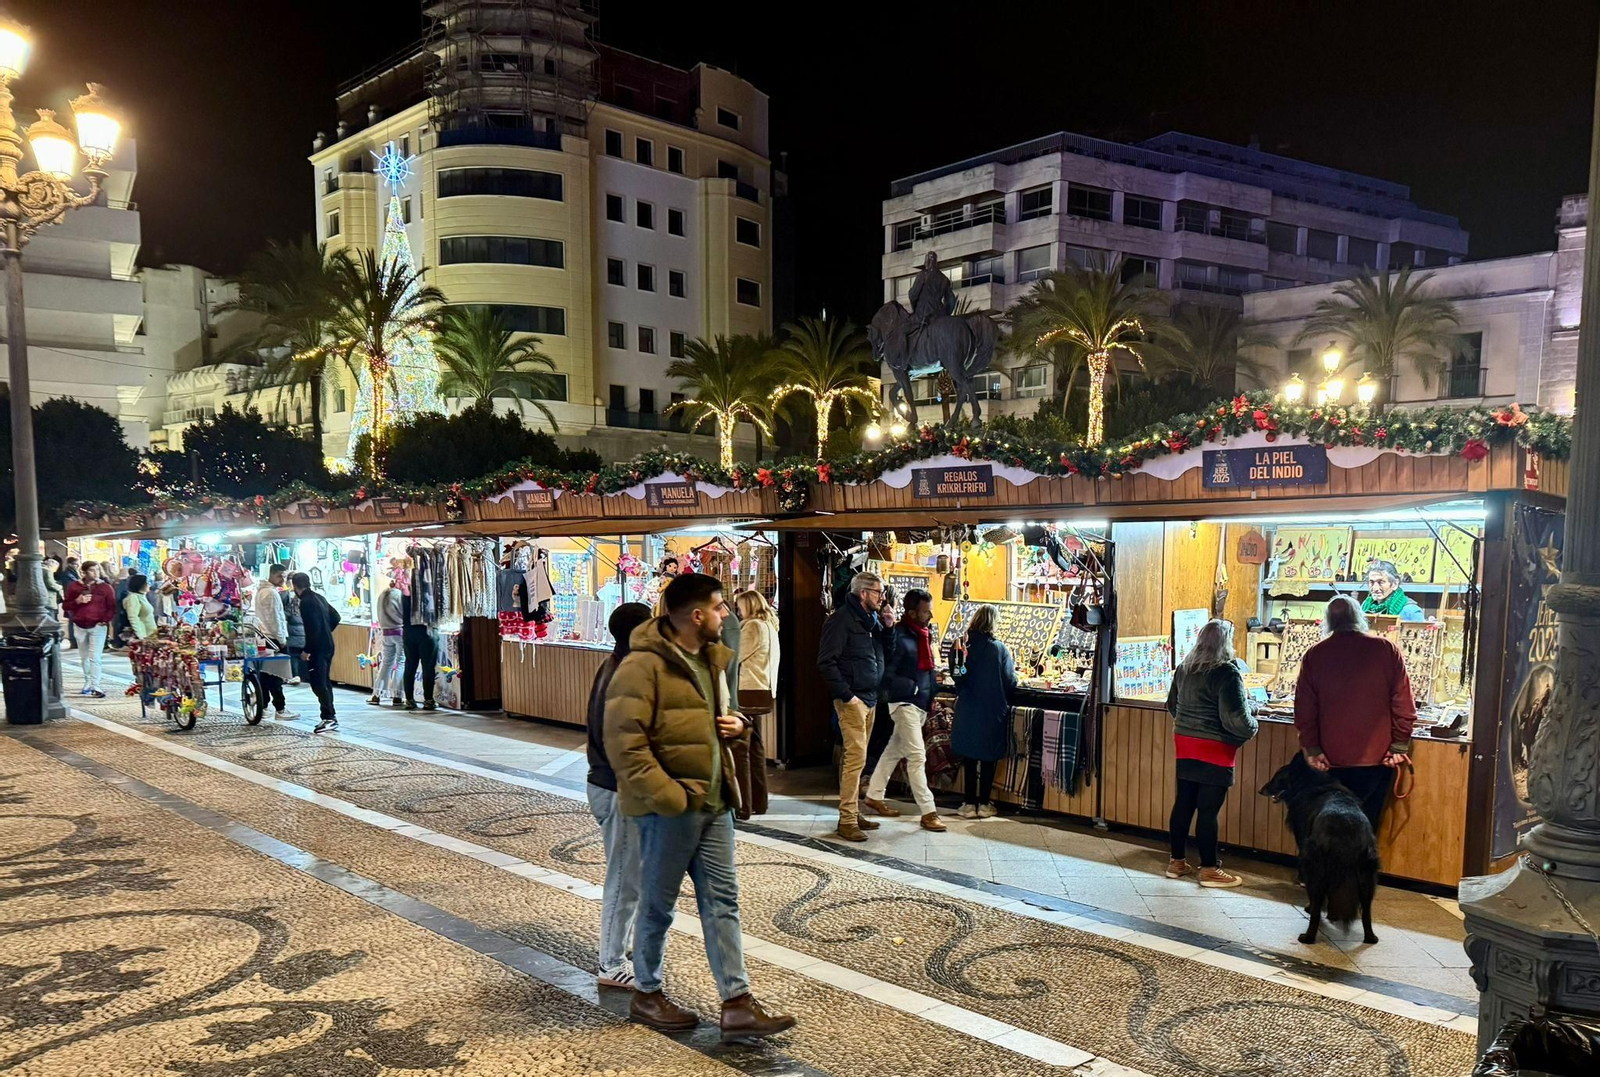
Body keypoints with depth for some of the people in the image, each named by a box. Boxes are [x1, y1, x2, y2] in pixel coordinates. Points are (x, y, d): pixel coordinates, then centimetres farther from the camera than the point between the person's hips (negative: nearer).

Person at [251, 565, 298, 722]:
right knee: (276, 675, -8)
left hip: (262, 637, 10)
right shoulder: (272, 593, -15)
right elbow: (274, 618, -18)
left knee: (264, 673, 11)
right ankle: (280, 709, -7)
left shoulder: (259, 591, 15)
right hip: (274, 638, -10)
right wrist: (282, 639, -13)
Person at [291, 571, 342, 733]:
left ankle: (329, 718, -6)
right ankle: (330, 717, 18)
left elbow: (313, 628, -22)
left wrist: (307, 650, -17)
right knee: (324, 682, 15)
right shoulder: (319, 598, 12)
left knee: (318, 683, -6)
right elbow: (335, 617, 19)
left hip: (317, 648, -9)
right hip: (328, 645, 9)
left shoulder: (306, 602, -15)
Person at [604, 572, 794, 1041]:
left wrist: (736, 722, 3)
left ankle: (737, 1004, 15)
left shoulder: (711, 659, 11)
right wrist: (667, 795, -24)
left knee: (722, 901, 8)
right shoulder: (643, 666, -17)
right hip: (669, 807, -8)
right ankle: (646, 995, 28)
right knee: (658, 905, 9)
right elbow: (623, 742, -22)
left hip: (714, 802, 8)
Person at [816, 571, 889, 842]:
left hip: (870, 698, 8)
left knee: (855, 758, 13)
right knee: (856, 756, -10)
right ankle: (847, 820, -5)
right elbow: (826, 662, -16)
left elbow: (883, 655, 19)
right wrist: (846, 695, -18)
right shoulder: (841, 619, -12)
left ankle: (853, 813, 21)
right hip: (852, 700, -8)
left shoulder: (872, 619, 14)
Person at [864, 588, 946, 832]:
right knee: (917, 756, -8)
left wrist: (931, 696, 12)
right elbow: (887, 675, -19)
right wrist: (913, 687, -17)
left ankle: (874, 796, 29)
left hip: (921, 704, 9)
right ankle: (928, 812, -5)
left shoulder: (925, 633, 8)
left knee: (895, 751, 17)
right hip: (904, 703, -9)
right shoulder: (898, 636, -18)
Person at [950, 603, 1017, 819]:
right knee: (989, 759, 10)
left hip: (968, 711, 2)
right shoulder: (999, 649, -12)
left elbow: (958, 678, 1)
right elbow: (1010, 682, -6)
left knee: (970, 759, 11)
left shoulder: (963, 647, -7)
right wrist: (1014, 670, 15)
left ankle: (969, 804, 13)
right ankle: (984, 804, 15)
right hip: (993, 711, -2)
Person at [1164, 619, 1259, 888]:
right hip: (1214, 750, -7)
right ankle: (1209, 870, 7)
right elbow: (1234, 717, -19)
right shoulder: (1227, 672, -16)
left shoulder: (1184, 668, 8)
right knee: (1208, 809, -1)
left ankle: (1177, 861, 21)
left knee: (1183, 803, 12)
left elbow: (1172, 704, 19)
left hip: (1185, 745, 7)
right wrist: (1251, 727, 1)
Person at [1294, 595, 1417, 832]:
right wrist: (1399, 746, 4)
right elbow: (1404, 707, -3)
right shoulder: (1386, 650, -3)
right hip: (1376, 759, 0)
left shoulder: (1314, 655, -2)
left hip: (1332, 761, 0)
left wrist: (1311, 749, 4)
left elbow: (1304, 711, -2)